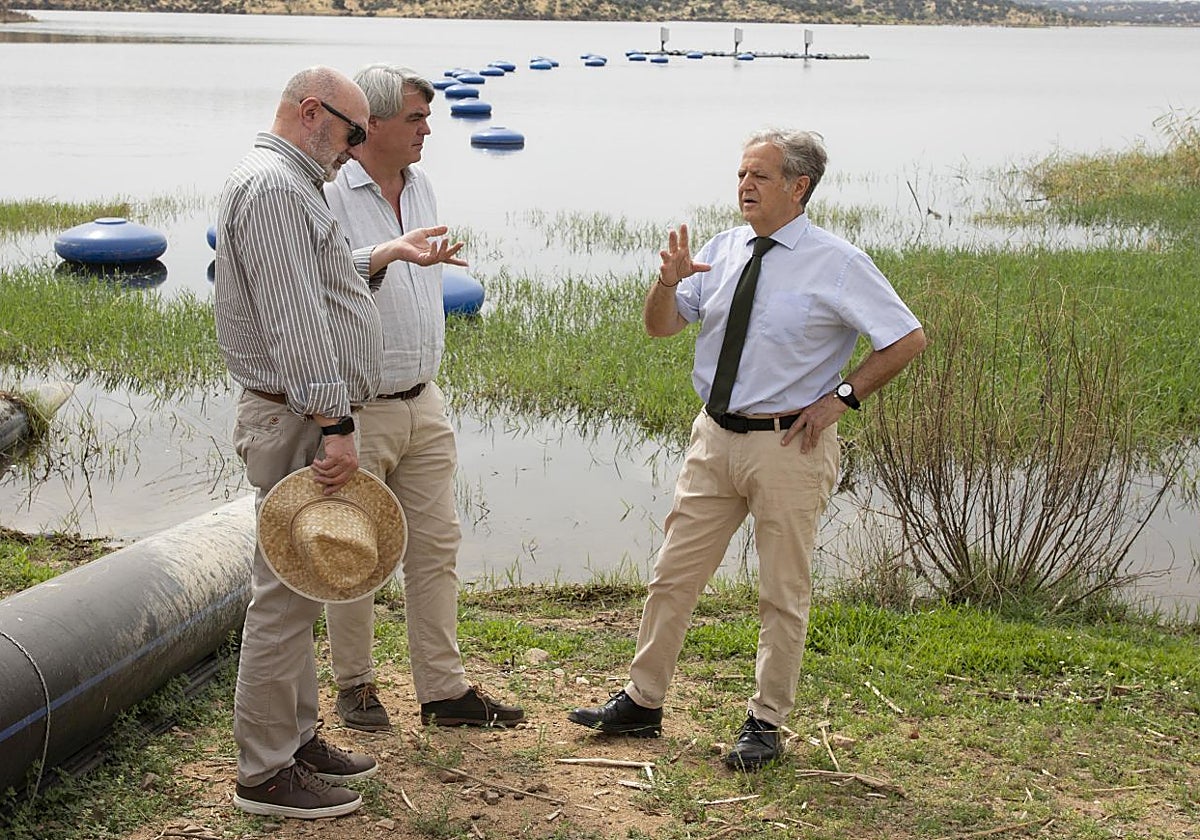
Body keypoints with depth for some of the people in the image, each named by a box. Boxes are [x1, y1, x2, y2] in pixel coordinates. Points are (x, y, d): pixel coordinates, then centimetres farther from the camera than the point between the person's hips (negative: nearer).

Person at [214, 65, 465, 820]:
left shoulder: (290, 184, 18)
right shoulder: (272, 186, -16)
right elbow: (294, 320, -24)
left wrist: (384, 256, 19)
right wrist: (335, 425, -25)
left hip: (312, 420, 11)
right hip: (299, 422, -11)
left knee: (300, 591, 17)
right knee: (286, 595, -5)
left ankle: (297, 738, 28)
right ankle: (266, 774, 3)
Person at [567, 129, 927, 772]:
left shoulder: (838, 265, -9)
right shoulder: (722, 250, 5)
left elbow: (908, 340, -7)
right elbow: (660, 327, 9)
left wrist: (840, 397, -9)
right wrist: (668, 281, -12)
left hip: (788, 446, -5)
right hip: (715, 437, 5)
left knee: (783, 593, 7)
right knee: (673, 575, 11)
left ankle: (766, 723, 22)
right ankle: (641, 703, 25)